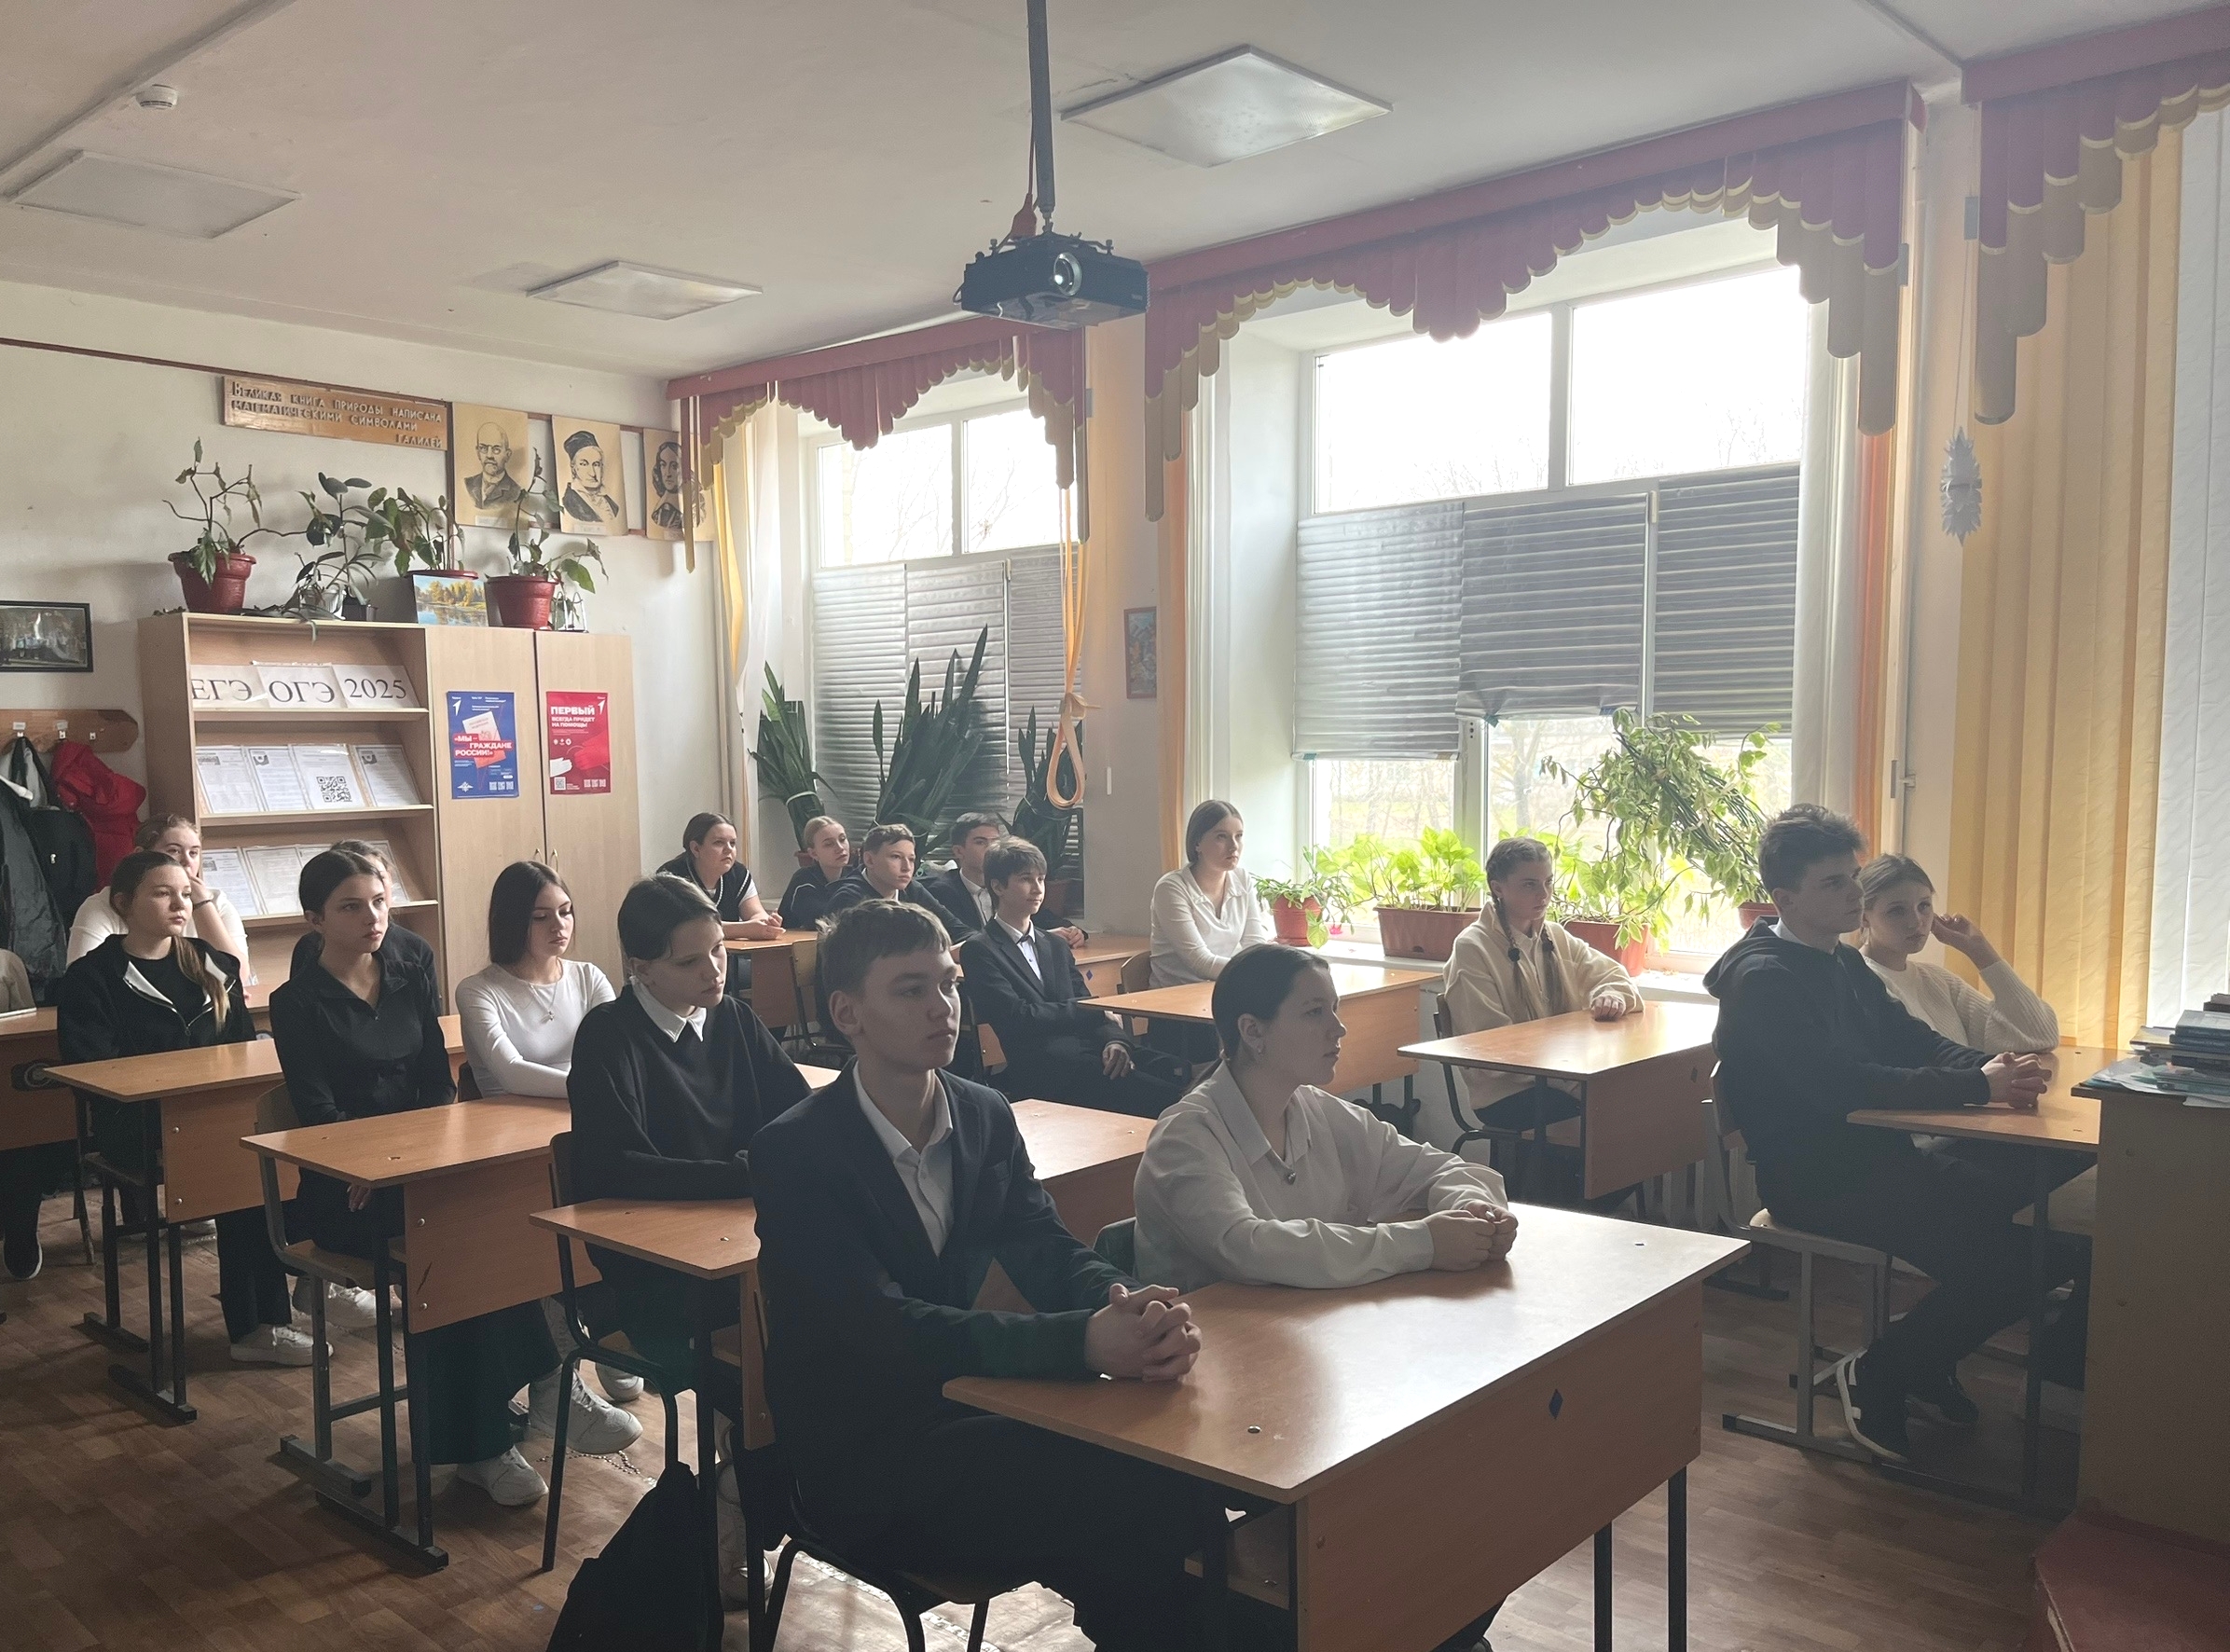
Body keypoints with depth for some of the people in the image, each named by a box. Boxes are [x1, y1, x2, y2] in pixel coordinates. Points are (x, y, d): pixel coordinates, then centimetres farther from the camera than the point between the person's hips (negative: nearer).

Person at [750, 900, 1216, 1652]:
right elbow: (883, 1330, -26)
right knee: (1133, 1509, -21)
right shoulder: (794, 1154, -16)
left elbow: (1047, 1252, -3)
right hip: (860, 1457, -6)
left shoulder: (986, 1116, 3)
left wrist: (1134, 1310, -27)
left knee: (1174, 1477, -16)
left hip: (958, 1405, 6)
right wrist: (1085, 1342, -37)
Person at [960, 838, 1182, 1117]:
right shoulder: (979, 951, 5)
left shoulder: (1056, 946, 28)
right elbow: (1018, 1017, -8)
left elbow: (1085, 1002, 16)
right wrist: (1096, 1012, -2)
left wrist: (1115, 1040, -7)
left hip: (1085, 1048, 7)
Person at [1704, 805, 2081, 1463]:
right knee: (2004, 1262, -18)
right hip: (1816, 1180, -9)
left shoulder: (1843, 962, 16)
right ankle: (1876, 1376, 3)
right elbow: (1841, 1084, -24)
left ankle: (1924, 1357, 13)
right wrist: (1978, 1086, -24)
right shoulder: (1762, 979, -15)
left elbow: (1915, 1040, 14)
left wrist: (1991, 1065, -7)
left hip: (1877, 1154, 9)